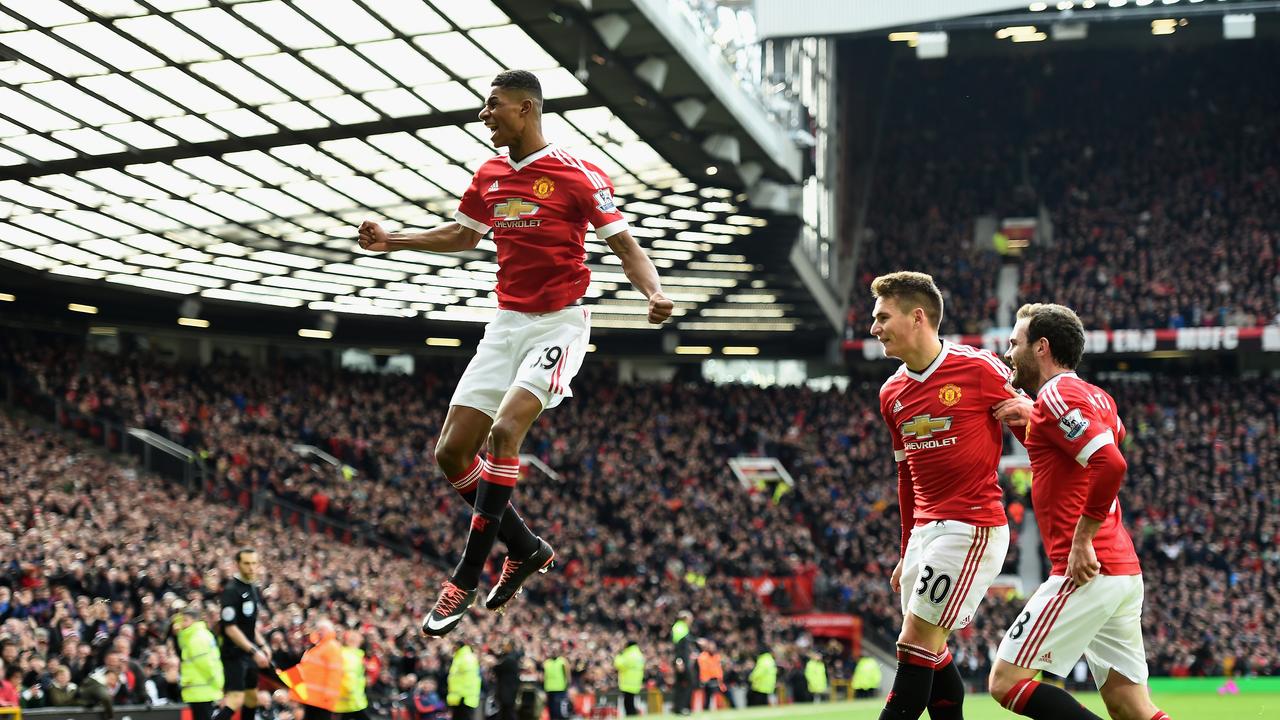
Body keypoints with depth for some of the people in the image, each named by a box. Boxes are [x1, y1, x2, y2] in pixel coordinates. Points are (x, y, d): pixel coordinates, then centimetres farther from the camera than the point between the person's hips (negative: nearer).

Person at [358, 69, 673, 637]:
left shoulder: (578, 175, -10)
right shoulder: (489, 176, 9)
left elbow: (624, 244, -9)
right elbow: (463, 235, 27)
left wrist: (653, 293, -27)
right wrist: (393, 242, 22)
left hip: (558, 324, -7)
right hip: (507, 324, 7)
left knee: (504, 431, -25)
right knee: (452, 452, 0)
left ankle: (465, 579, -17)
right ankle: (527, 549, 19)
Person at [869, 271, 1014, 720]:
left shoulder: (979, 370, -11)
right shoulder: (892, 394, 11)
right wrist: (907, 554, 21)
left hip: (973, 526, -7)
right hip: (925, 530, 7)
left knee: (917, 644, -10)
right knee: (932, 655, 8)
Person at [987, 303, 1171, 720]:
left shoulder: (1057, 394, -9)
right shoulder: (1097, 397, 17)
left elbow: (1111, 464, -22)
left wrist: (1081, 540, -18)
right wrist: (1031, 417, 18)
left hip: (1088, 572, -9)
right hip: (1124, 572, 9)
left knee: (1006, 681, -6)